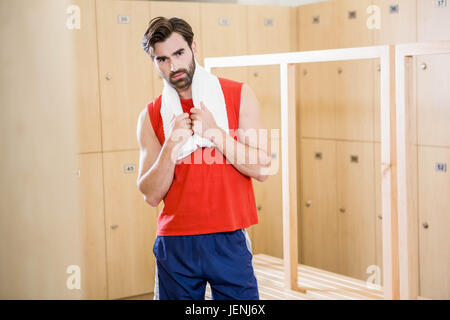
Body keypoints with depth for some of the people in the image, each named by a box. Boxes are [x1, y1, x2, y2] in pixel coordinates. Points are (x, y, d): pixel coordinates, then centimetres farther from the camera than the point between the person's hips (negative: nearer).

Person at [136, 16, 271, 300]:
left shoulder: (239, 95, 1)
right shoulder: (151, 116, 4)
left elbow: (262, 169, -5)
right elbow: (151, 195, -1)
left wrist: (214, 132, -14)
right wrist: (172, 146, -14)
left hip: (229, 241, -1)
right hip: (174, 243, 1)